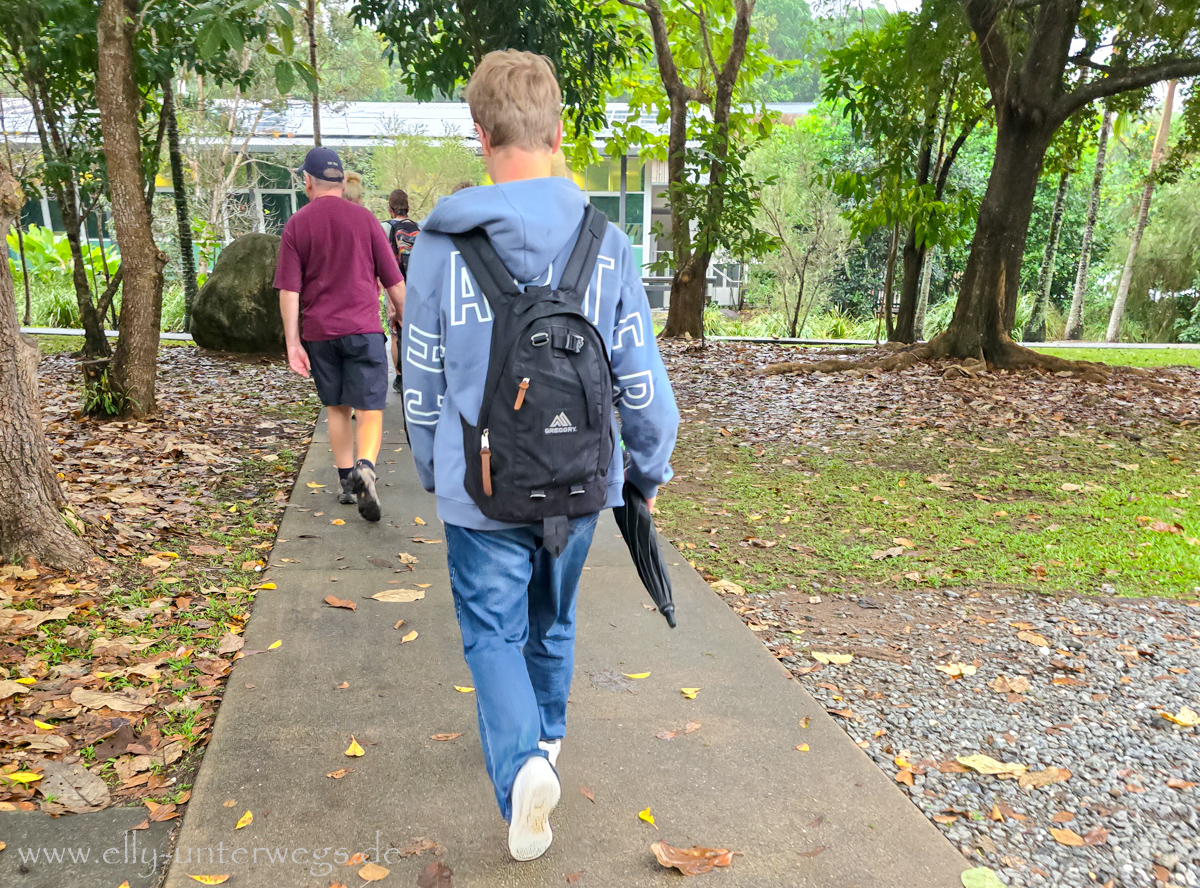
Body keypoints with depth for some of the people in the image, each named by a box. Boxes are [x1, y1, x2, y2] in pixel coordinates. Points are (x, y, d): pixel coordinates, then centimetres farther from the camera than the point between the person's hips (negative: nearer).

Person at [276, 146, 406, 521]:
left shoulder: (296, 225, 3)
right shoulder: (364, 218, 2)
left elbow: (289, 290, -3)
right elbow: (394, 282, 2)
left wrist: (293, 342, -1)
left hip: (318, 333, 2)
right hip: (363, 328, -2)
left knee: (337, 408, 15)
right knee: (369, 411, -4)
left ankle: (346, 482, 21)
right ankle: (365, 467, -29)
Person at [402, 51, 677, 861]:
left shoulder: (440, 248, -9)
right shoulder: (606, 245, -7)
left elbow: (423, 388, 0)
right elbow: (641, 380, -4)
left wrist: (435, 473, 17)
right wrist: (652, 468, 12)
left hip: (481, 492, -2)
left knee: (493, 633, 11)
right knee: (553, 620, 23)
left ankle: (521, 762, -10)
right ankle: (546, 733, 45)